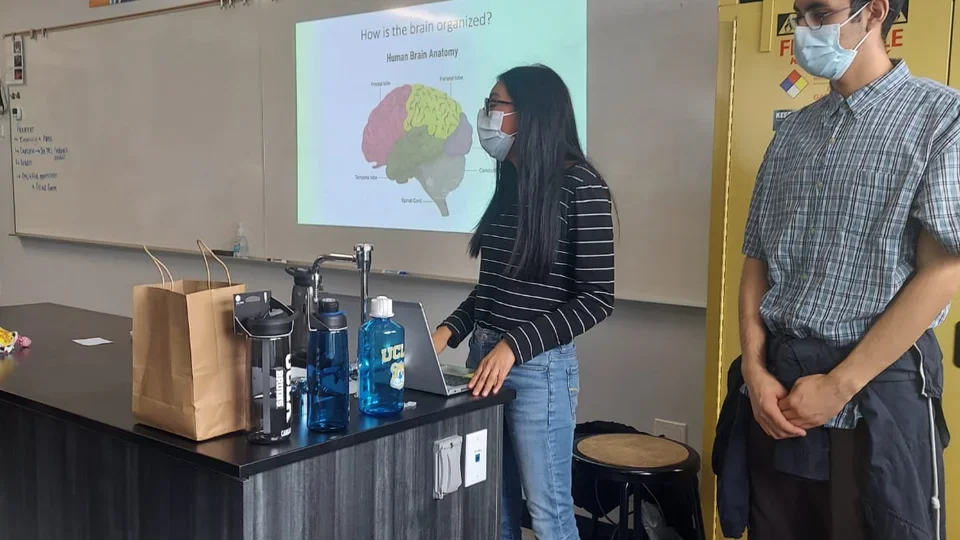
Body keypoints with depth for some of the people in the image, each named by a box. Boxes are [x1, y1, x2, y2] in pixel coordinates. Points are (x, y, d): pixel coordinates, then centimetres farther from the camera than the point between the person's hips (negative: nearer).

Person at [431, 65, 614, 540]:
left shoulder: (581, 188, -12)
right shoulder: (511, 182, 11)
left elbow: (596, 298, -14)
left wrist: (514, 346, -19)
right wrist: (450, 330, 3)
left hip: (539, 369, -7)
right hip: (484, 357, 7)